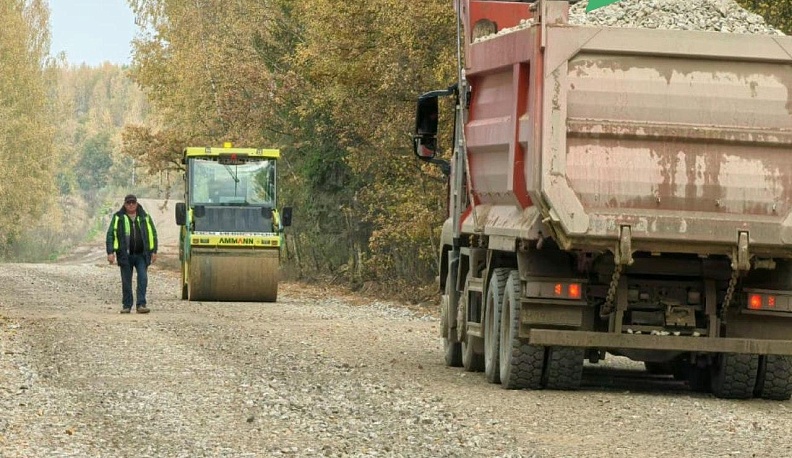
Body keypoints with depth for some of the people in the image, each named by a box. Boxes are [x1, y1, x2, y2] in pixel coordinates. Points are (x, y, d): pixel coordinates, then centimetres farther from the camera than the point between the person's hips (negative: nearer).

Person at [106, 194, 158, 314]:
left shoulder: (145, 217, 9)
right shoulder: (118, 217, 3)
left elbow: (153, 234, 13)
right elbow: (110, 234, 0)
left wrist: (153, 251, 6)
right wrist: (110, 252, -9)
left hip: (141, 255, 1)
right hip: (125, 255, -1)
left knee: (143, 279, -9)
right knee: (126, 282, 4)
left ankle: (141, 305, -8)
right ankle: (126, 306, 13)